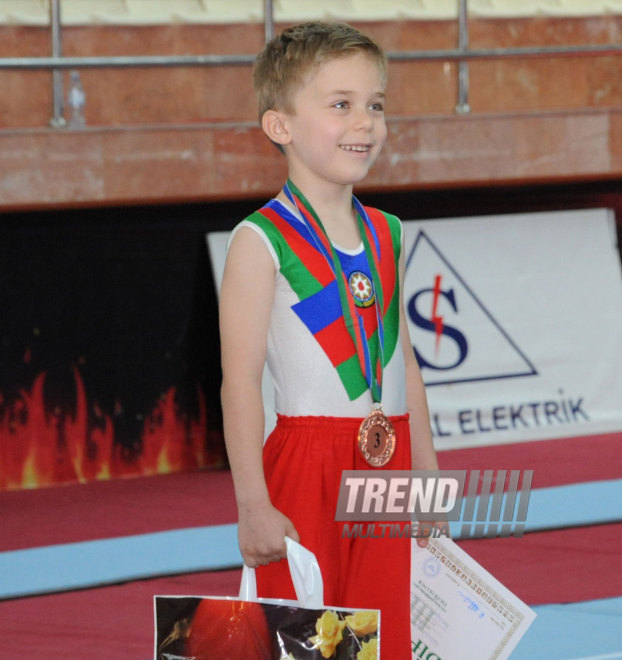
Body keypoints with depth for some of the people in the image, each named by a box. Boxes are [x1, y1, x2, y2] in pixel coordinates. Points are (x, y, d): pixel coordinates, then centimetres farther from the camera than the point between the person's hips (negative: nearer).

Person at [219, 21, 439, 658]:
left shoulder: (385, 236, 11)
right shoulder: (261, 241, -9)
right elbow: (240, 382, -13)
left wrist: (428, 475, 18)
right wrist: (254, 506, -17)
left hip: (386, 468, 6)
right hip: (305, 467, -6)